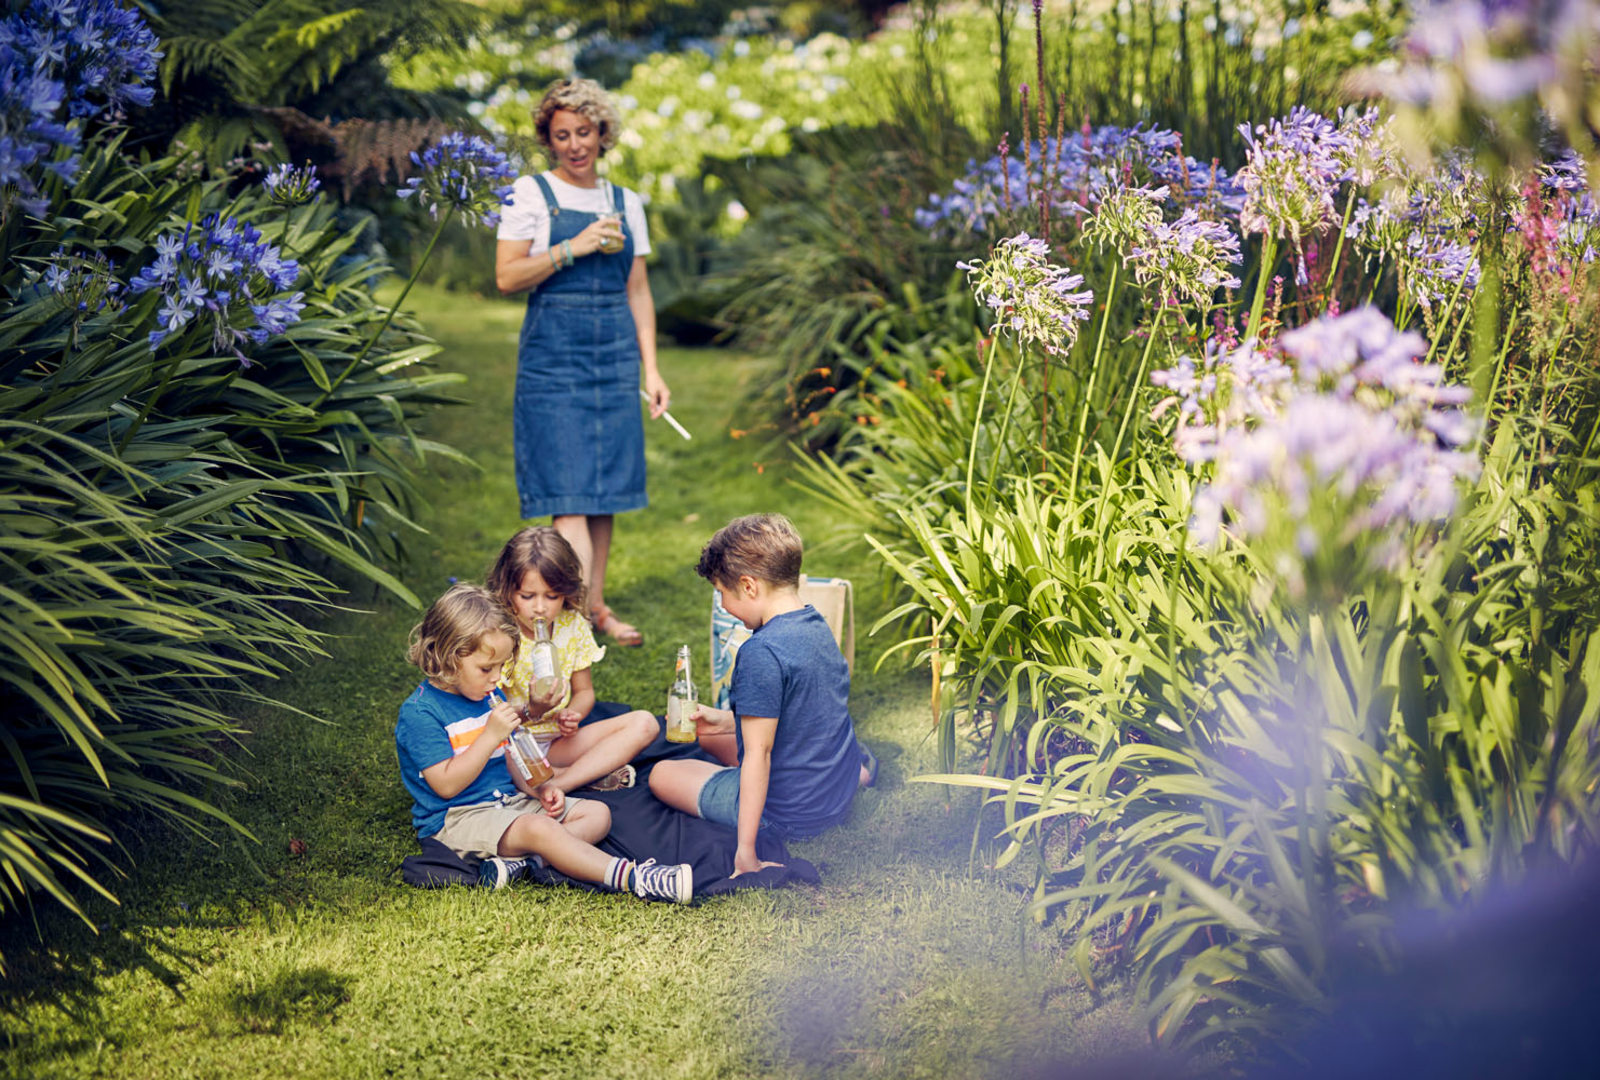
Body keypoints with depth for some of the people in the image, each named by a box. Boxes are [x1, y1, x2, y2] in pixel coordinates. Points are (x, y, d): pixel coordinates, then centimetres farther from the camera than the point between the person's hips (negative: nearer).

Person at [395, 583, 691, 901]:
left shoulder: (489, 697, 13)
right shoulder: (419, 712, -14)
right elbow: (447, 785, -20)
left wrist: (539, 789, 1)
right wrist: (491, 735, -22)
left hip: (508, 801, 10)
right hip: (456, 818, -9)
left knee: (597, 814, -2)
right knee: (538, 828, -35)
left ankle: (518, 861, -27)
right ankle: (634, 878, -42)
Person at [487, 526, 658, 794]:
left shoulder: (573, 625, 0)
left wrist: (571, 715, -12)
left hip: (558, 741, 5)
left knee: (644, 724, -12)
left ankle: (555, 785, -27)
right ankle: (593, 772, -26)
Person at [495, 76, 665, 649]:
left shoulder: (625, 203, 14)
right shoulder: (531, 193, 2)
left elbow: (638, 292, 16)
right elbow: (507, 278, -5)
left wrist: (650, 368, 10)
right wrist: (574, 248, -14)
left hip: (614, 357, 4)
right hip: (553, 358, -4)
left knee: (605, 490, 6)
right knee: (567, 493, -10)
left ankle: (595, 605, 17)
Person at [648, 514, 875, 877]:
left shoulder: (762, 652, -27)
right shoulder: (818, 626, 1)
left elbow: (758, 753, -25)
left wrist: (745, 850, -22)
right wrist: (727, 720, 12)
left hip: (790, 815, -8)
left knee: (662, 774, 12)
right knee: (712, 737, 29)